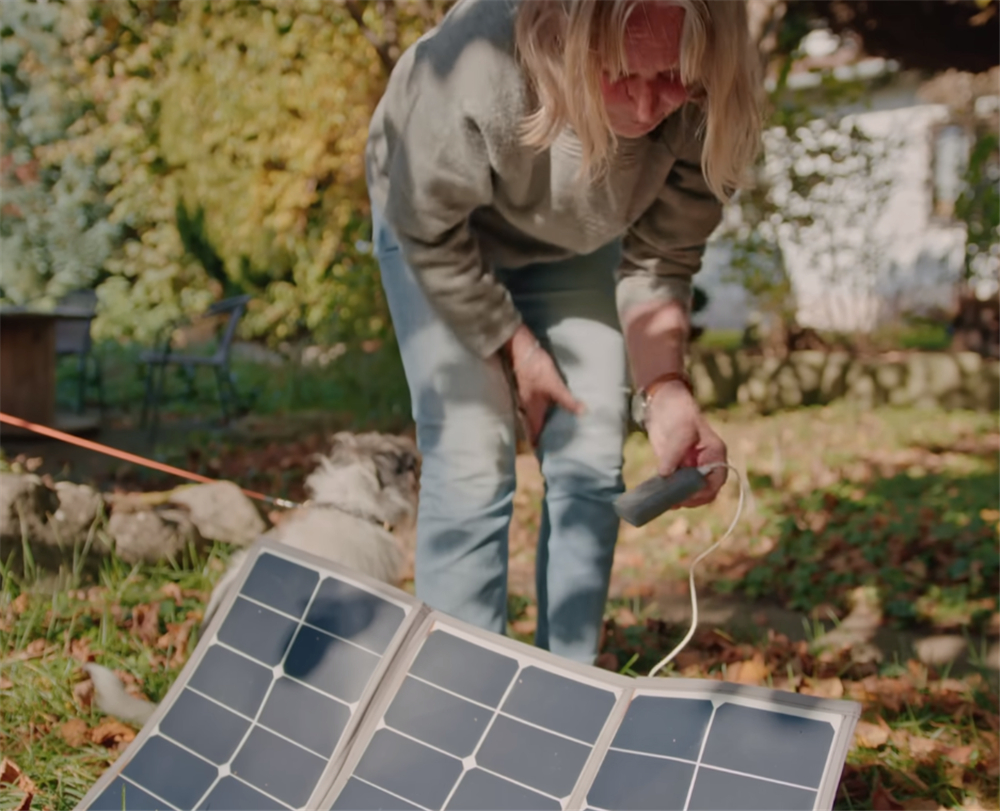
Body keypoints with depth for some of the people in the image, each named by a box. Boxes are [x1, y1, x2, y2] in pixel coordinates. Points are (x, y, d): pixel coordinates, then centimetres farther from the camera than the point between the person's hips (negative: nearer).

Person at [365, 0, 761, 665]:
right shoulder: (482, 67, -41)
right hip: (440, 225, -3)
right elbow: (429, 230, -24)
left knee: (591, 463, -2)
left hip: (574, 245, 3)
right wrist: (515, 347, -16)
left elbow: (659, 262, -17)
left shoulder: (711, 110, -31)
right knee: (471, 461, -14)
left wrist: (667, 390, -32)